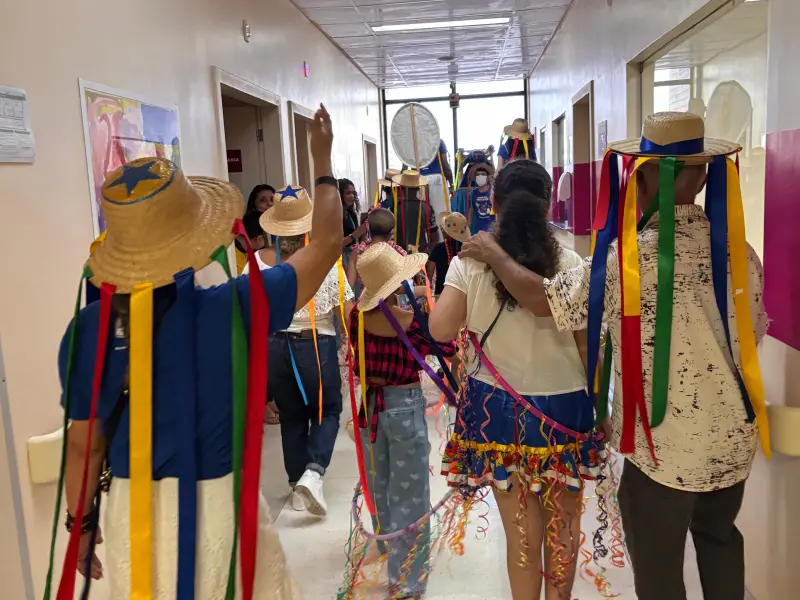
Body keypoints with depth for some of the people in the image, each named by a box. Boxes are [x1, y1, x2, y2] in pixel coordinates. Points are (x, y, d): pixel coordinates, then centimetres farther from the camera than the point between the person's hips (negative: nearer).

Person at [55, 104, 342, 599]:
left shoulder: (88, 329, -9)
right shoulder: (233, 308, -18)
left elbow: (85, 443, 0)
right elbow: (326, 245, -6)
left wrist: (82, 521, 17)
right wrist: (324, 162, 7)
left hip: (132, 512, 3)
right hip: (217, 506, -2)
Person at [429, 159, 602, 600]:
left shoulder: (471, 261, -8)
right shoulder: (570, 263, -8)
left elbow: (440, 328, -11)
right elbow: (588, 343, -6)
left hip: (499, 407, 0)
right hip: (563, 405, 0)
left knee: (521, 530, 14)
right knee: (563, 526, 20)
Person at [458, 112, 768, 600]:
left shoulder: (628, 258, -23)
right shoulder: (739, 250, -6)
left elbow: (544, 299, -16)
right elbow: (752, 336, 5)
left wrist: (492, 253, -2)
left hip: (663, 449, -5)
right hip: (734, 441, 6)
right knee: (719, 536, 31)